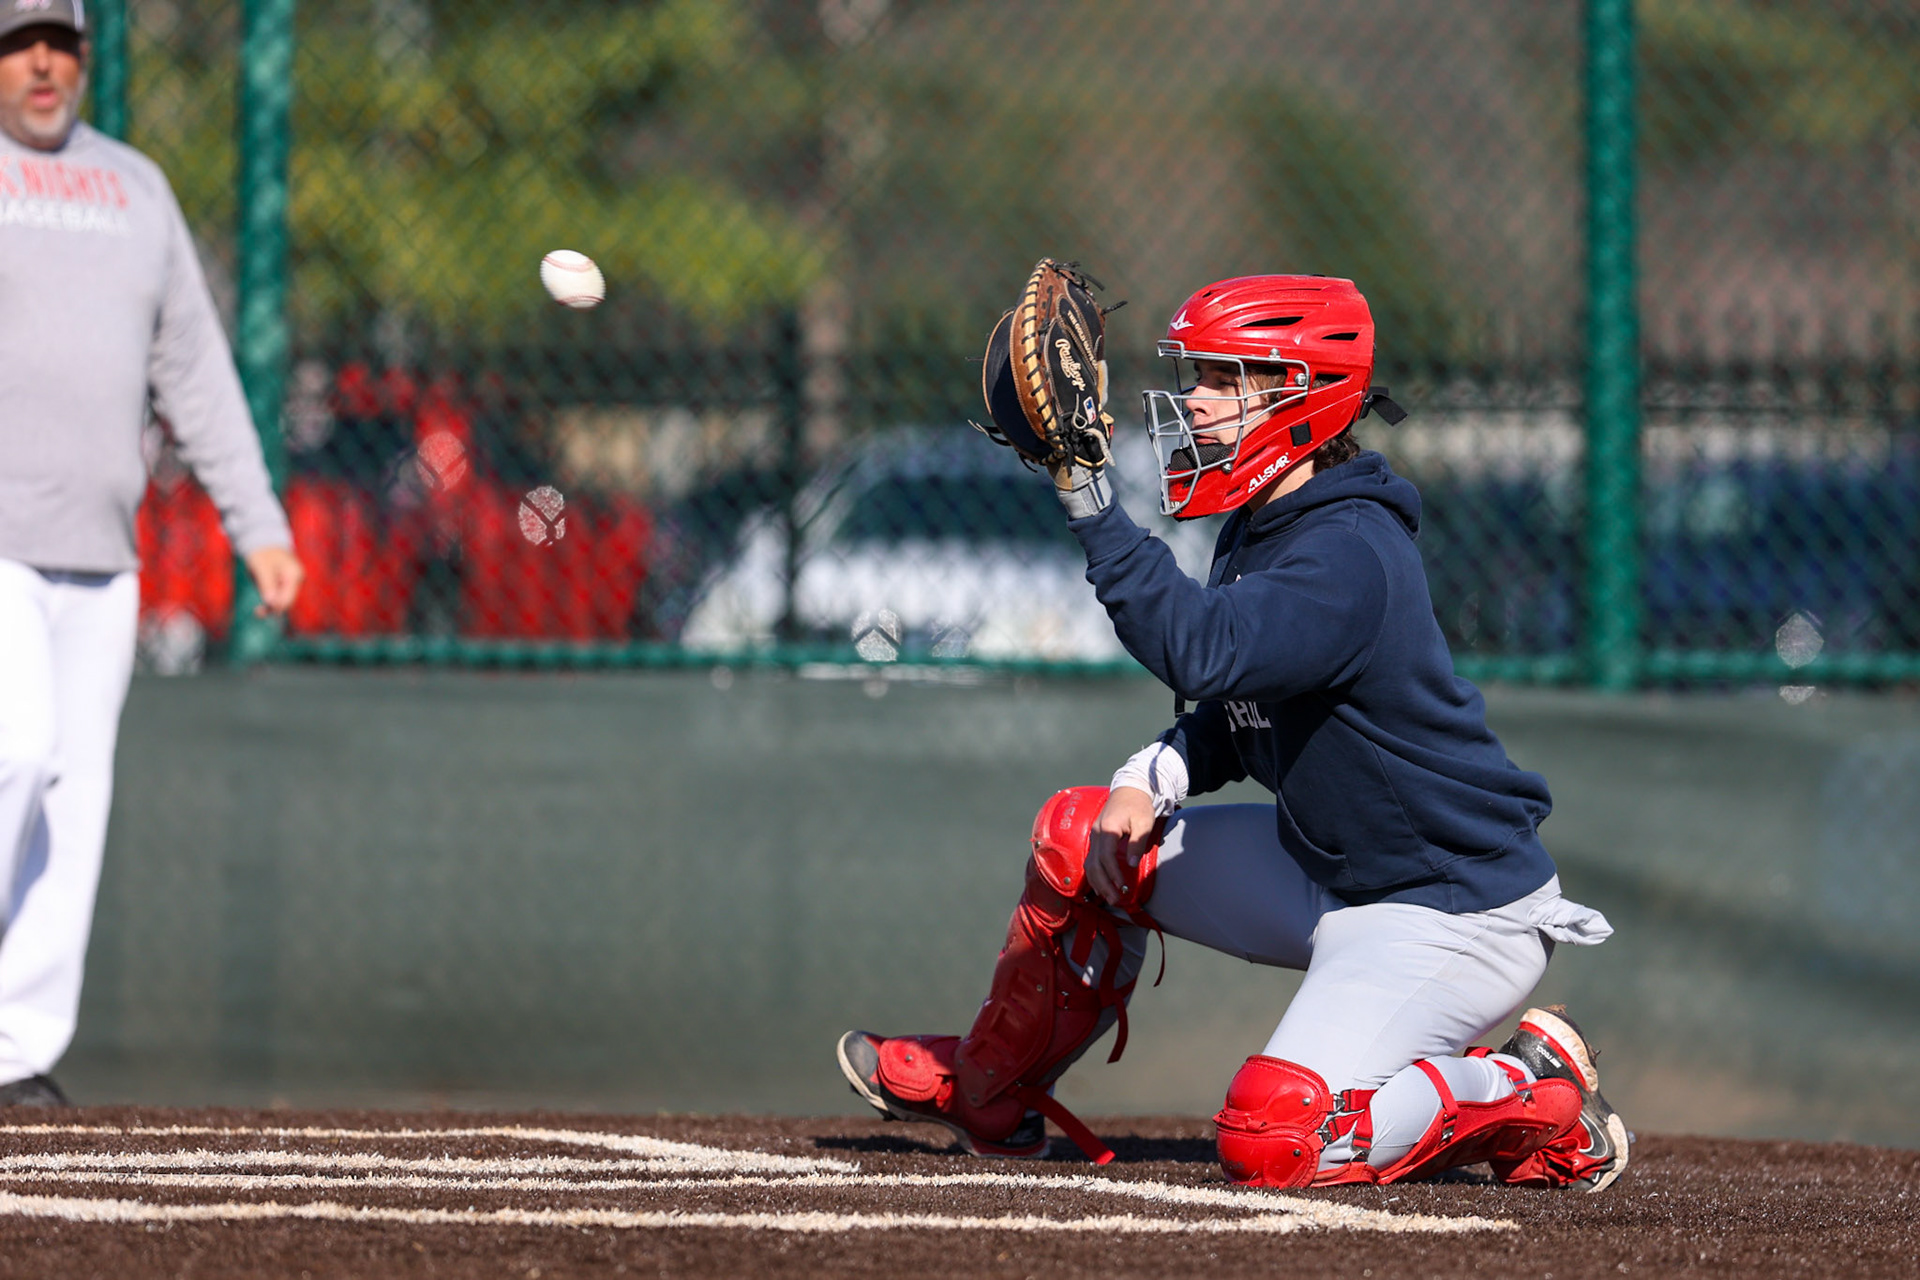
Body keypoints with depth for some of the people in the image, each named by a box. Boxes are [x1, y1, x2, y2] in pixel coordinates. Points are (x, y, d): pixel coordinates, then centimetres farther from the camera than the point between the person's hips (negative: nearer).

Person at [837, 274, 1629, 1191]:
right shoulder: (1263, 530, 6)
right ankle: (986, 1095, 35)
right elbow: (1237, 713, 17)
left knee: (1271, 1137, -27)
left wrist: (1091, 504, -41)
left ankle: (1533, 1095, -4)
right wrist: (1157, 775, -3)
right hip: (1324, 867, 10)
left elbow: (1203, 653, -40)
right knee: (1079, 837, 13)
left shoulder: (1349, 555, -25)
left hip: (1452, 913, -10)